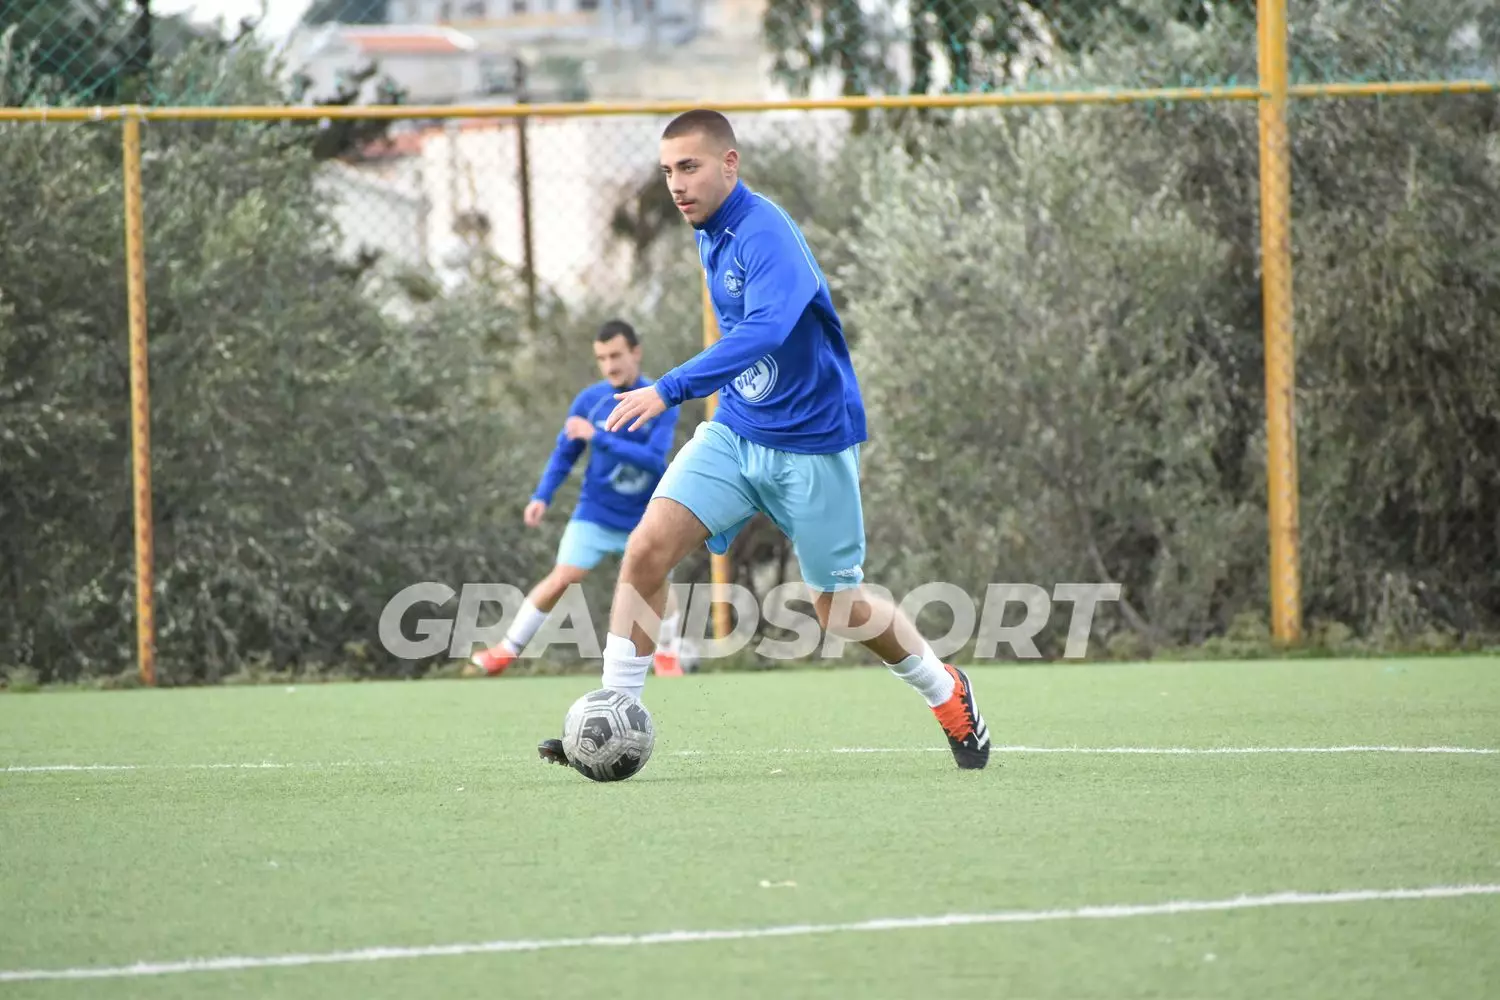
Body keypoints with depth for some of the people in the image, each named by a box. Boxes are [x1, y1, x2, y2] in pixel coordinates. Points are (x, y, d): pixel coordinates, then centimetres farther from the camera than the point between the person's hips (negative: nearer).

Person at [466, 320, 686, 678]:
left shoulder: (661, 403, -13)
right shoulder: (589, 401, -7)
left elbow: (655, 459, -24)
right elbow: (565, 454, 3)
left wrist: (599, 438, -31)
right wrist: (542, 497, -10)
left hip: (644, 520, 0)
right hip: (595, 514, 0)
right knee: (561, 578, -12)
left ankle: (667, 656, 23)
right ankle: (507, 650, -2)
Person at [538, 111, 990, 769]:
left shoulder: (764, 234, -22)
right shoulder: (711, 237, 5)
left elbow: (764, 330, -39)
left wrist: (669, 390, -46)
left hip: (810, 444, -7)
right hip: (735, 433, 7)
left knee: (837, 611, 5)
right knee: (647, 549, -14)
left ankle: (949, 694, 32)